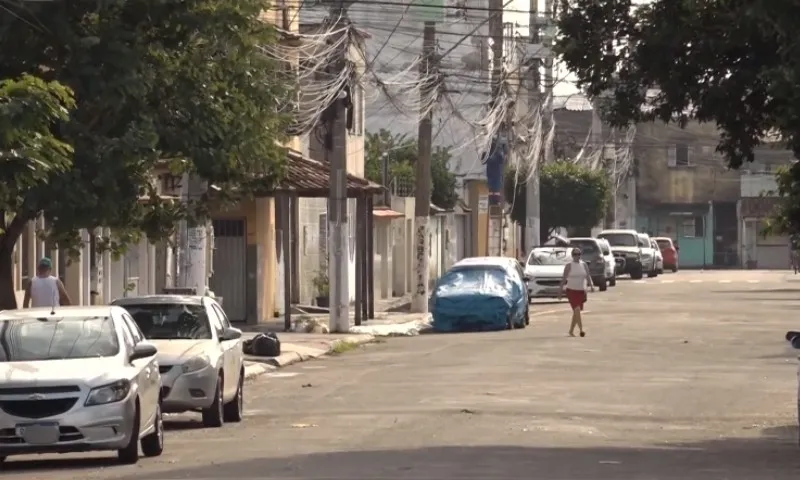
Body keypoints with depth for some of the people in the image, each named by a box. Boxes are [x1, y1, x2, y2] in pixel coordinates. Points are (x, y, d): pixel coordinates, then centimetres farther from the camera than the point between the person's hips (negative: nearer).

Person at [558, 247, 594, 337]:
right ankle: (581, 330, -24)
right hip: (571, 291, -4)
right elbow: (564, 278, 0)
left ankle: (571, 330, 21)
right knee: (577, 310, -18)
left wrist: (591, 285, -14)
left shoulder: (584, 265, 8)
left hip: (581, 291, 4)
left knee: (576, 312, 10)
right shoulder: (569, 266, -2)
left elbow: (588, 276, 4)